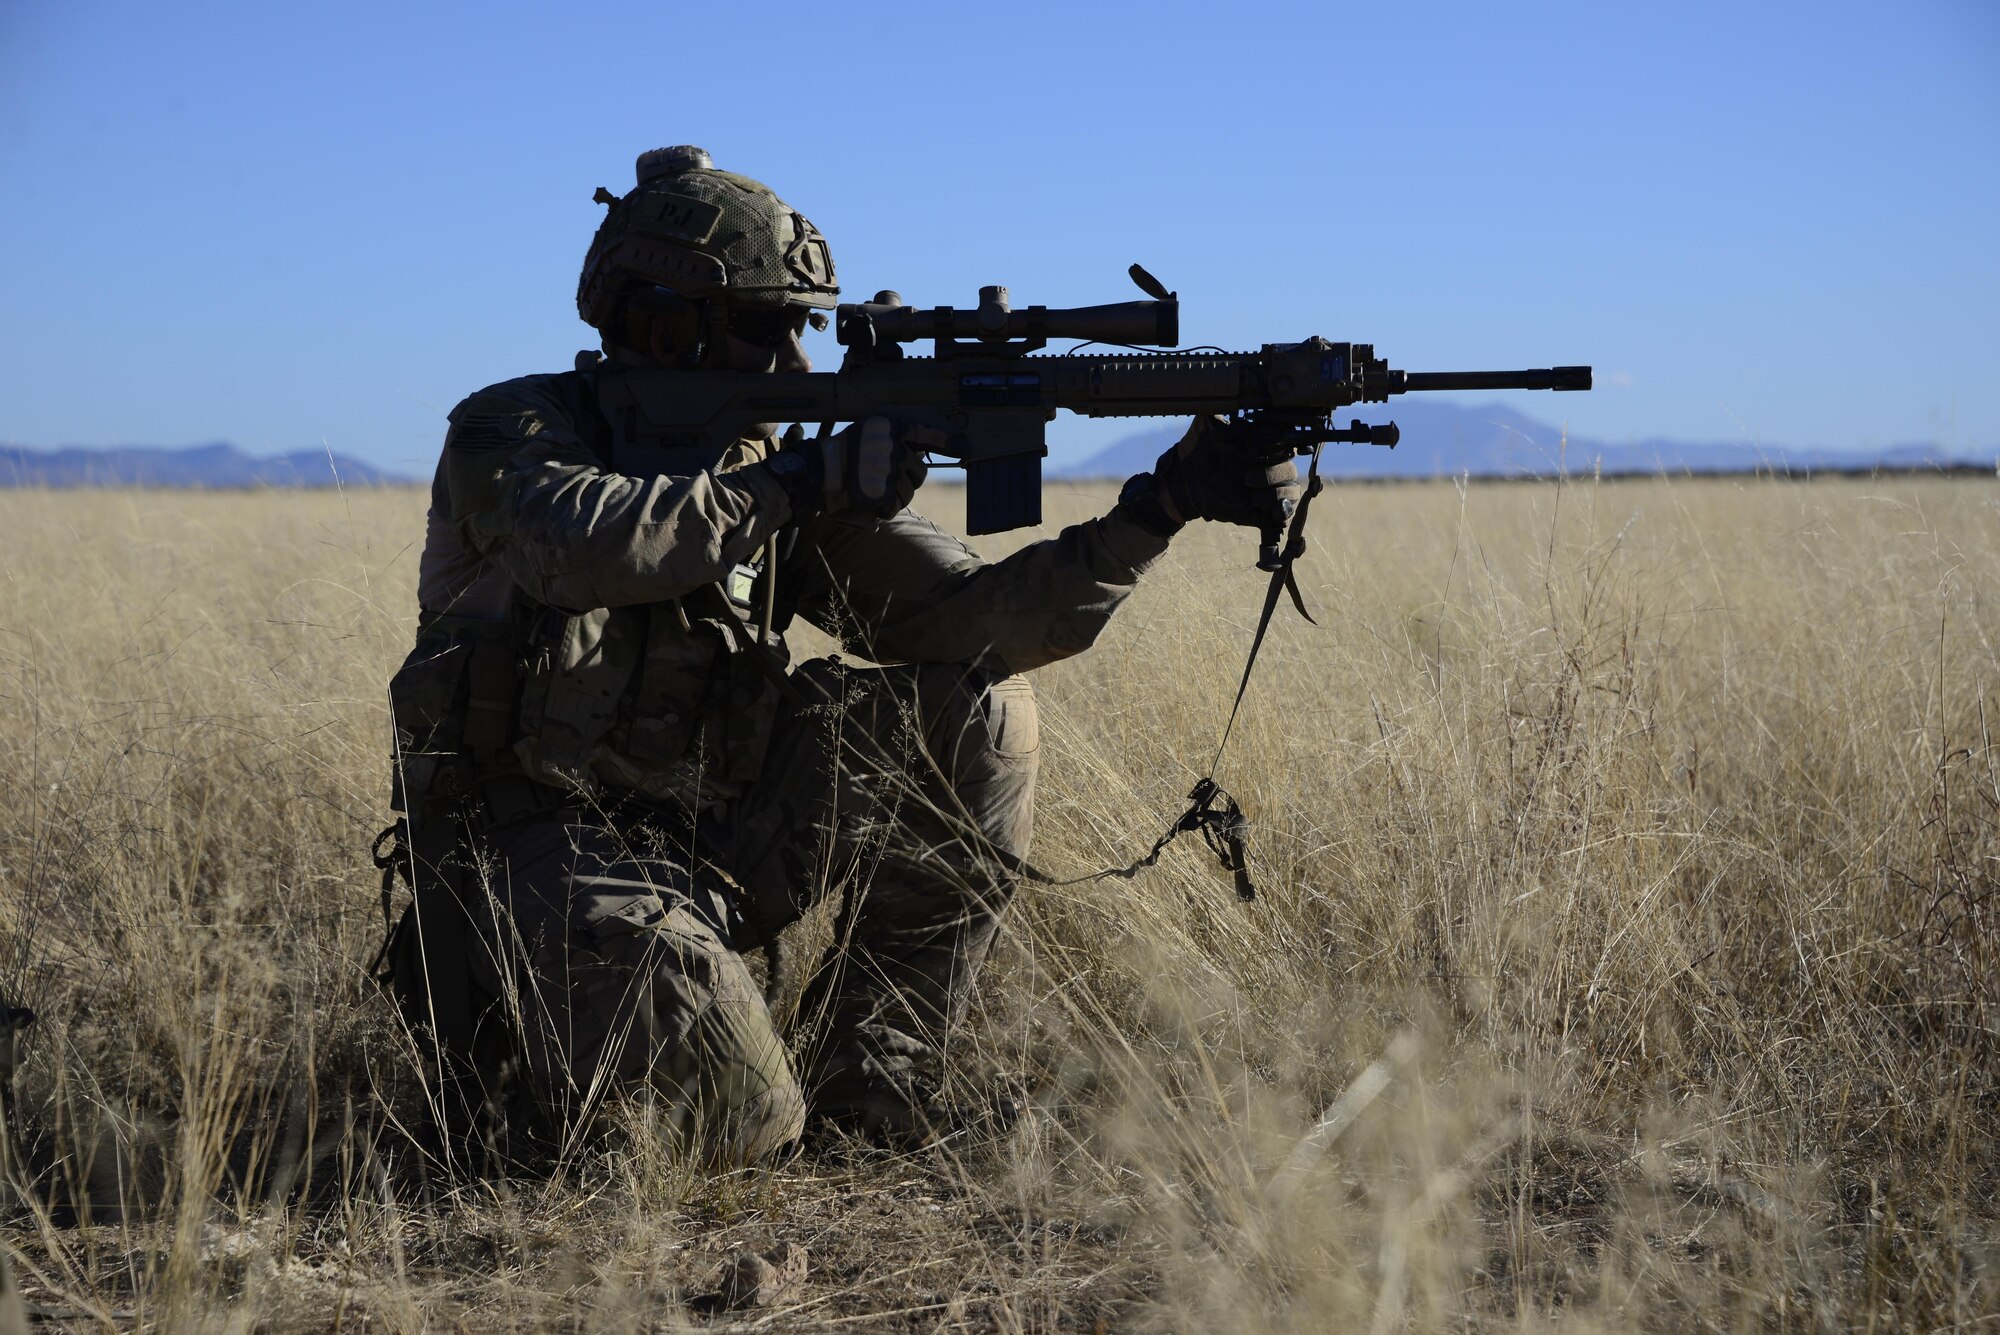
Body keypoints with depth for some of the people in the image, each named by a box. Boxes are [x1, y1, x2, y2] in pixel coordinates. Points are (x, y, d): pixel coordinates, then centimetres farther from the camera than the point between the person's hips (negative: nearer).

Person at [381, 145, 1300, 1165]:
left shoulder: (780, 473, 5)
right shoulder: (509, 431, -8)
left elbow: (971, 616, -4)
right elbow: (587, 544, -33)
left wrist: (1160, 508, -16)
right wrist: (803, 484, -27)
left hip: (709, 846, 6)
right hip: (529, 851, -6)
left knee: (972, 707, -6)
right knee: (741, 1133, -33)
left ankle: (867, 1077, -2)